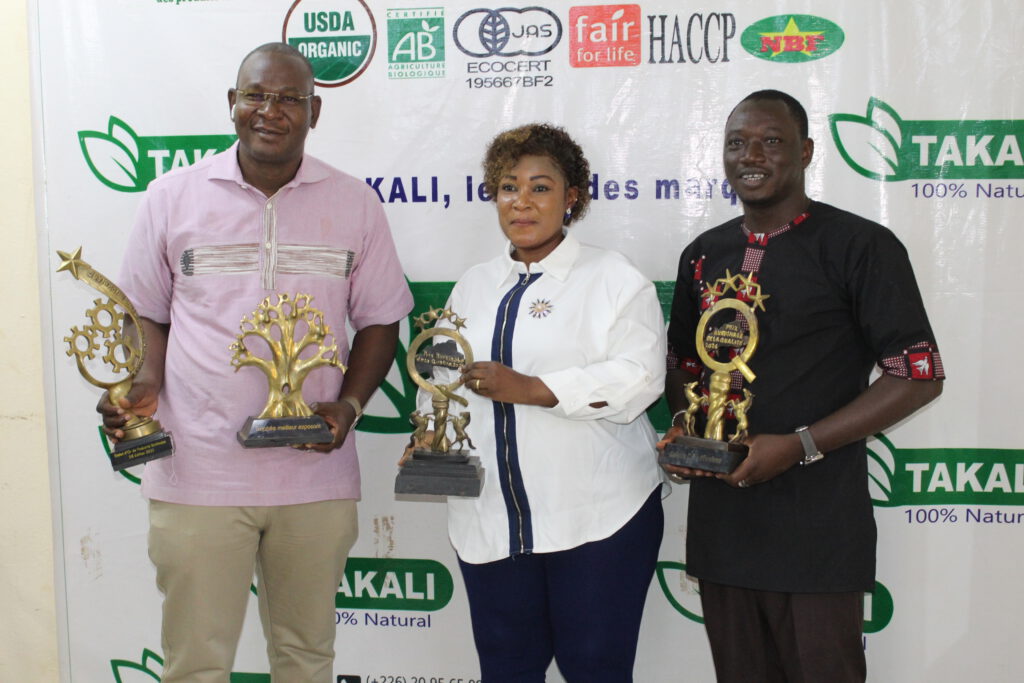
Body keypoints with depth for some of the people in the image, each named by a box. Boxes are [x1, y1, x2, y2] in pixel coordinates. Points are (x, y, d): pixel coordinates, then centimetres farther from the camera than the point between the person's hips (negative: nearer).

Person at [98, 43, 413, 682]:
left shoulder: (355, 203, 3)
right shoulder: (174, 196, 2)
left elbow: (379, 319, 8)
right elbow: (146, 313, 10)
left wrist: (348, 406, -7)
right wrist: (143, 384, -9)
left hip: (315, 473, 1)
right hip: (197, 471, -1)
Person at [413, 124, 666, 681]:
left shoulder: (614, 279, 0)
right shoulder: (474, 284, 17)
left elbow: (638, 377, -13)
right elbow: (442, 372, 19)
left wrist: (533, 389, -20)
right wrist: (431, 431, -1)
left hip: (597, 516, -4)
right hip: (491, 522, 5)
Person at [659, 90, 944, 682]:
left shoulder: (861, 247, -6)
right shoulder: (704, 255, 11)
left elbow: (920, 375, -10)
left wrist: (799, 445, -17)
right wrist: (683, 429, -1)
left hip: (817, 530, -5)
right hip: (720, 520, 5)